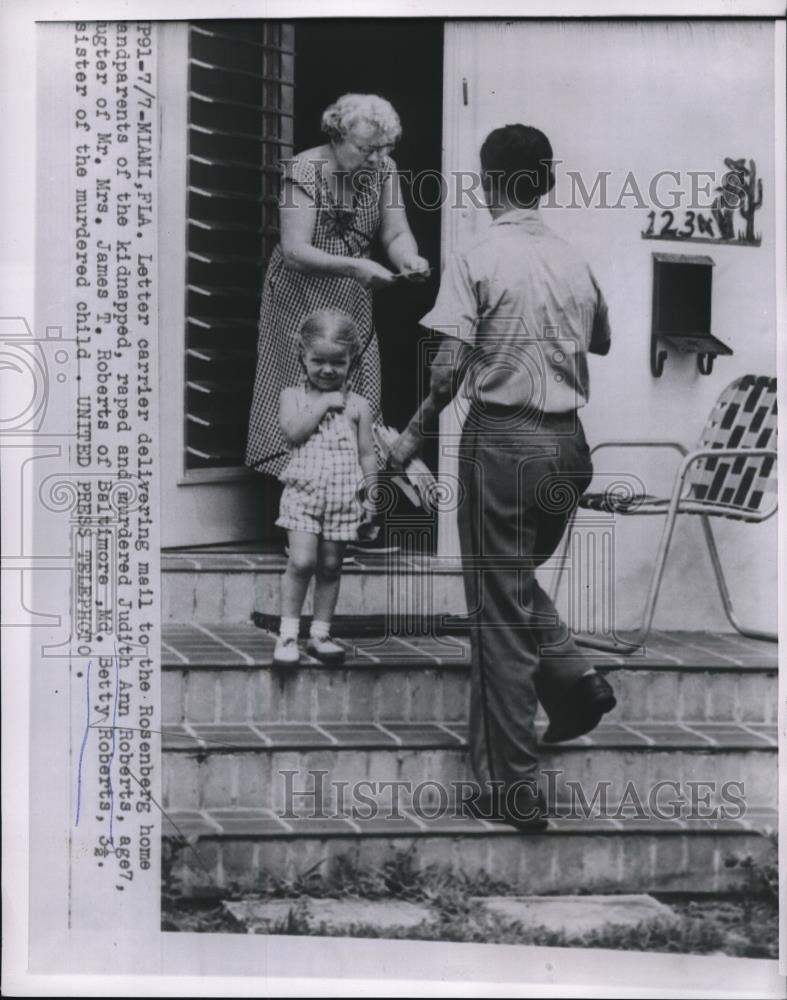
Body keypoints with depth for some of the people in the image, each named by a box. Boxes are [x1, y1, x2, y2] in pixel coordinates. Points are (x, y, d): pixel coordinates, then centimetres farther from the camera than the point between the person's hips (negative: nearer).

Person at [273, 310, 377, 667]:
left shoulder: (357, 405, 7)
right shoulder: (293, 396, 4)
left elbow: (367, 455, 10)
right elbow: (292, 432, -14)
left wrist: (371, 497, 6)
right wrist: (323, 403, -12)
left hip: (344, 497, 2)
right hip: (303, 492, -2)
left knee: (330, 566, 8)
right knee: (301, 561, -13)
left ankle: (320, 634, 18)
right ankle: (288, 633, -1)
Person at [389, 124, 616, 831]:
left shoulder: (477, 259, -8)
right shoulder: (575, 262, 6)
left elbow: (450, 369, -15)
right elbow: (604, 343, 21)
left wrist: (413, 435, -2)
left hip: (502, 439, -5)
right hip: (568, 441, 5)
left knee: (500, 613, 3)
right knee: (520, 581, 28)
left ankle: (513, 788, 9)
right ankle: (574, 678, 10)